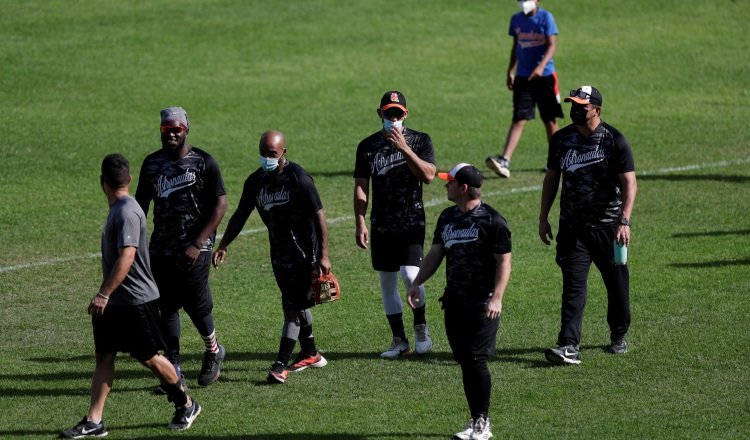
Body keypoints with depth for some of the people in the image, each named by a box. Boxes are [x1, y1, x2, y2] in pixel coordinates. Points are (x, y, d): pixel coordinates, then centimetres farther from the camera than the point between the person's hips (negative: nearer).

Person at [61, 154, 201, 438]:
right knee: (103, 358, 4)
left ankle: (186, 405, 21)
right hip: (114, 303, 9)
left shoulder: (127, 212, -20)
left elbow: (127, 256, -30)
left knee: (149, 358, 3)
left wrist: (104, 294, -33)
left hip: (137, 301, -9)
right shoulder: (118, 209, 10)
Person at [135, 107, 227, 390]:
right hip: (161, 247, 5)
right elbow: (141, 204, 16)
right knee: (166, 308, 3)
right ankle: (174, 371, 9)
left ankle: (213, 351, 22)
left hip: (195, 248, -5)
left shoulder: (203, 163, -7)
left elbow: (219, 205, -8)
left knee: (195, 303, -7)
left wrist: (197, 244, -15)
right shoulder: (152, 163, 8)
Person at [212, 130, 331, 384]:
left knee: (293, 307, -9)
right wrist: (223, 246, 2)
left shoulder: (298, 178, -16)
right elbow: (240, 215, 12)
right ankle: (310, 354, 29)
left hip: (304, 251, -6)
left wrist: (323, 256, -18)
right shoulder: (256, 181, 3)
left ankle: (281, 365, -11)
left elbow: (319, 216, -14)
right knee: (296, 304, 15)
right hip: (279, 252, 6)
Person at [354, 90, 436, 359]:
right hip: (381, 225, 3)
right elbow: (361, 187, 5)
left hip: (412, 223, -3)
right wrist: (360, 223, -3)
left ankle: (421, 328, 5)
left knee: (410, 275, -17)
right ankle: (399, 340, 15)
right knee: (387, 283, 6)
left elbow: (428, 175, -14)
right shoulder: (368, 146, 7)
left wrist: (404, 148, -22)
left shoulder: (420, 141, 0)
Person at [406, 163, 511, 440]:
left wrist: (497, 298, -20)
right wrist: (416, 283, 8)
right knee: (465, 362, 7)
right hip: (454, 302, 7)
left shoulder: (491, 220, -9)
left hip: (482, 303, -7)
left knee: (477, 360, -9)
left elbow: (504, 262, -10)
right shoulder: (447, 218, 13)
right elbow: (435, 254, 20)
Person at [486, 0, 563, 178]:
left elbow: (552, 45, -13)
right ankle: (504, 161, -17)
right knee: (519, 120, -7)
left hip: (544, 75, -3)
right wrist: (510, 71, 16)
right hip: (522, 76, 3)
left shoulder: (545, 17, -6)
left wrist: (541, 66, -27)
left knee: (549, 119, 7)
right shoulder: (516, 19, 8)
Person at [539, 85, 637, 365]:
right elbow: (551, 178, 16)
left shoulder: (614, 140, -9)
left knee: (617, 283, 8)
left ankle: (619, 336, 29)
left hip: (608, 224, -2)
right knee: (573, 285, -7)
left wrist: (624, 221, -24)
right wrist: (543, 217, 11)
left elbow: (629, 183, -13)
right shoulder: (561, 139, 5)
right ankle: (569, 346, -13)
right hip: (572, 226, 3)